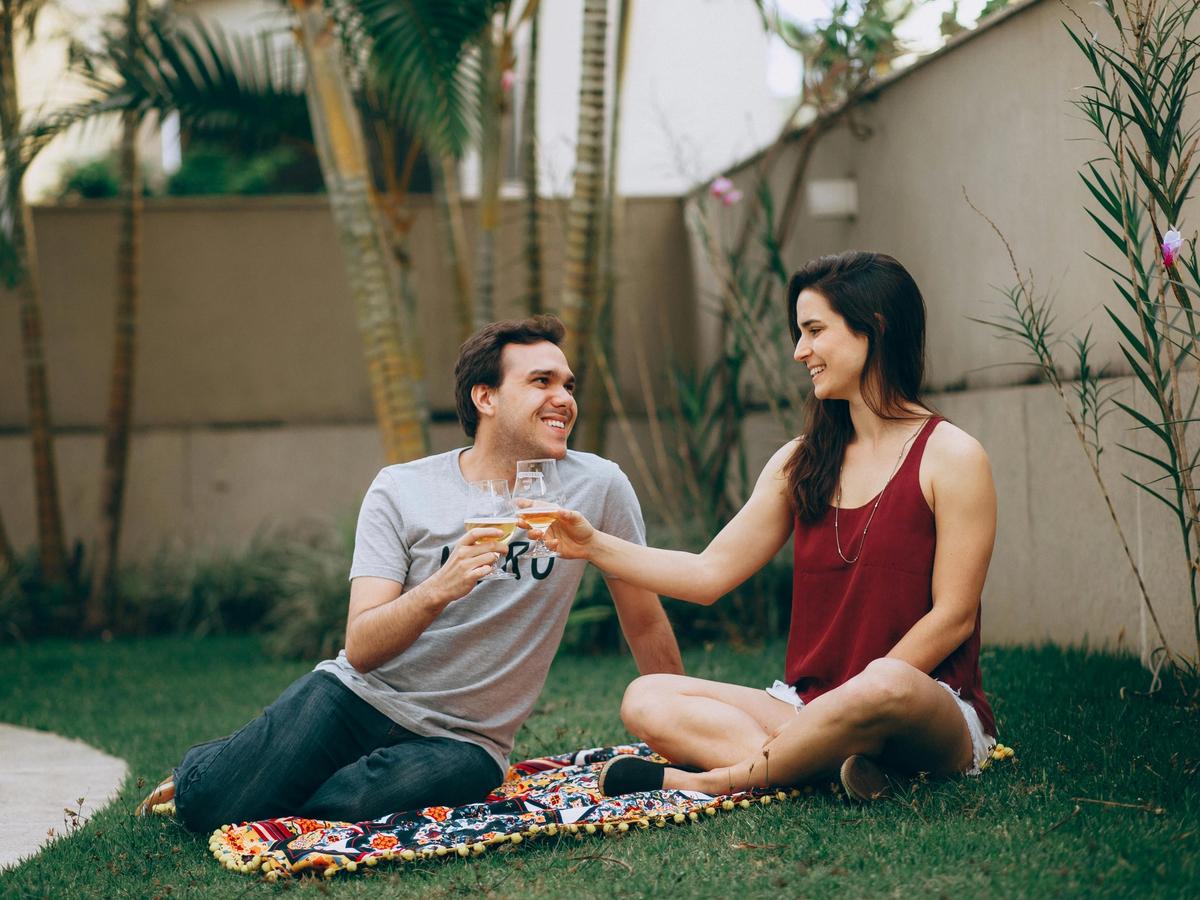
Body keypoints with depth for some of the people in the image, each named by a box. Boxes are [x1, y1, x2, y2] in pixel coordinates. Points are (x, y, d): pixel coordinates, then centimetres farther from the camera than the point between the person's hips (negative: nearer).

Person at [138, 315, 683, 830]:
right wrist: (439, 589, -31)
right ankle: (204, 772, 20)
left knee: (359, 802, -33)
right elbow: (361, 649, -13)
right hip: (359, 697, 0)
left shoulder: (598, 488, -5)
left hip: (462, 741, 0)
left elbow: (645, 622, 7)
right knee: (210, 807, -19)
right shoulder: (401, 492, -5)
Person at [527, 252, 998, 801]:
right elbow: (710, 573, 10)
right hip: (806, 705, 6)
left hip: (936, 714, -6)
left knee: (886, 684, -41)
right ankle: (830, 761, -31)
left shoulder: (950, 457, -5)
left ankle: (711, 779, -22)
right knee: (647, 700, -14)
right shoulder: (800, 463, 13)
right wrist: (595, 546, -1)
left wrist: (850, 705, -16)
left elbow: (952, 616, -10)